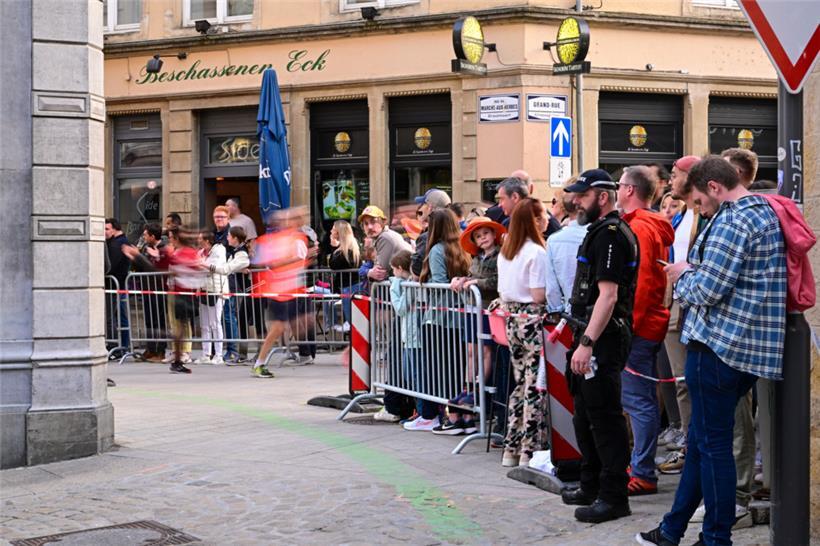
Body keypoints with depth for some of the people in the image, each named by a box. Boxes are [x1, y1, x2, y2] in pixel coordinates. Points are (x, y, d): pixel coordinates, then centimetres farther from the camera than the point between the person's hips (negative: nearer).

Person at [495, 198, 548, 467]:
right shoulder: (536, 252, -13)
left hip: (512, 320, 8)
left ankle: (512, 448, 17)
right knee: (535, 386, -3)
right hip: (533, 320, -8)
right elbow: (539, 296, -17)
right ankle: (530, 451, -2)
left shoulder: (505, 251, 11)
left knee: (521, 382, 14)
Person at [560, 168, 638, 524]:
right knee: (586, 414, 17)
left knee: (604, 417, -7)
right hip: (591, 336, 11)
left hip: (603, 339, -11)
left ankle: (614, 497, -3)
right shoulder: (600, 231, 18)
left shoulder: (610, 235, -15)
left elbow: (608, 295, -23)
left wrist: (587, 342, -27)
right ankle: (592, 487, 28)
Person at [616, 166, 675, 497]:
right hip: (652, 324, 10)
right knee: (642, 399, 14)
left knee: (637, 399, -7)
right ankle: (641, 467, 21)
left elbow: (641, 282, -20)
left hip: (638, 326, -10)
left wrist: (628, 325, -18)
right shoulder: (657, 227, 16)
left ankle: (643, 474, -5)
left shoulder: (638, 228, -13)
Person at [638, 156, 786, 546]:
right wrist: (692, 273, 14)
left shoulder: (732, 221, -16)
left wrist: (683, 274, -1)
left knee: (711, 444, -1)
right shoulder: (764, 212, 16)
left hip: (718, 345, -10)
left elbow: (706, 291, -20)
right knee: (701, 441, 16)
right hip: (749, 348, 10)